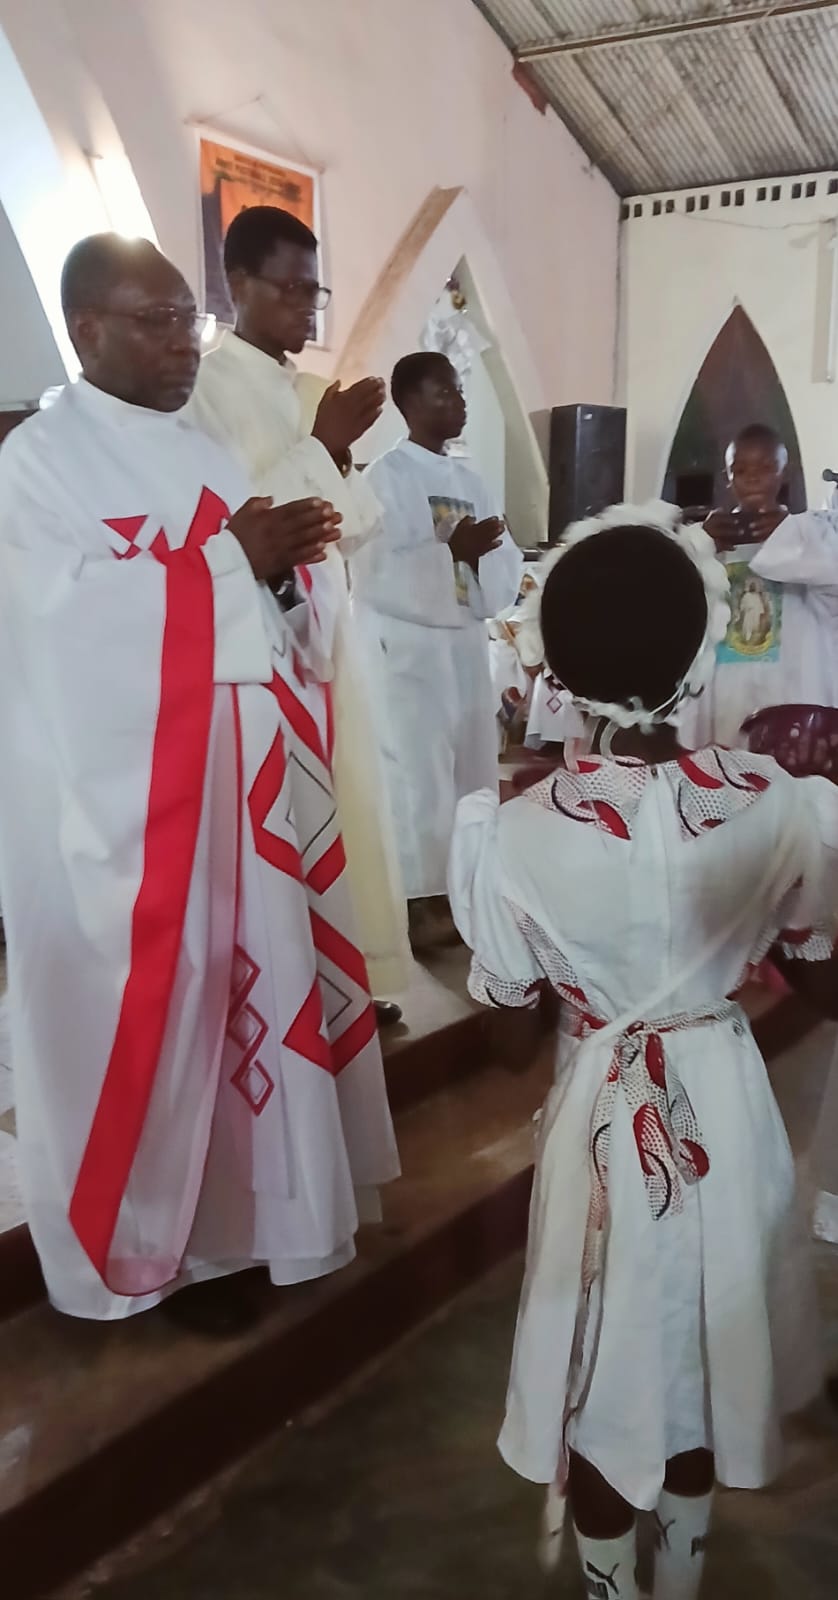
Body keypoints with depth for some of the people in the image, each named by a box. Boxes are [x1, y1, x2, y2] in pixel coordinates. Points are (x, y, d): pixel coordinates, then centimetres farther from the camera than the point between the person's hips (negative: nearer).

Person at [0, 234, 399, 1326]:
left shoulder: (202, 451, 15)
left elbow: (261, 610, 15)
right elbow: (88, 619, -18)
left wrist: (287, 561, -7)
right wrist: (233, 560, -16)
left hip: (245, 777, 7)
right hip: (125, 797, -7)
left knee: (259, 980, 14)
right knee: (154, 1013, 3)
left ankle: (255, 1193, 33)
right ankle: (156, 1242, 22)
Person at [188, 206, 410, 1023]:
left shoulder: (304, 389, 14)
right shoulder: (212, 382, -8)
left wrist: (340, 450, -2)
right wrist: (321, 442, -12)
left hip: (326, 620, 8)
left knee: (346, 799, 10)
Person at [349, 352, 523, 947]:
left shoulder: (471, 481, 14)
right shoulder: (386, 476, -6)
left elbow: (508, 572, 10)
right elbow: (374, 574, -17)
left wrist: (482, 554, -11)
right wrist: (452, 552, -23)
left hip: (467, 647, 7)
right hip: (407, 650, -7)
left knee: (471, 770, 9)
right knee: (417, 775, -4)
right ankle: (416, 899, 6)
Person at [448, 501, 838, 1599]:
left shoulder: (526, 830, -24)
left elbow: (508, 993, -8)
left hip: (604, 1114, -2)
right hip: (728, 1102, 2)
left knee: (610, 1346, 21)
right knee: (705, 1330, 26)